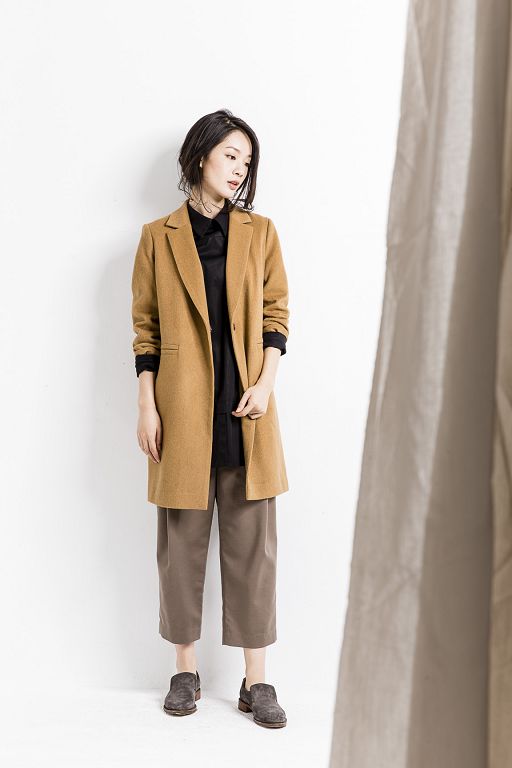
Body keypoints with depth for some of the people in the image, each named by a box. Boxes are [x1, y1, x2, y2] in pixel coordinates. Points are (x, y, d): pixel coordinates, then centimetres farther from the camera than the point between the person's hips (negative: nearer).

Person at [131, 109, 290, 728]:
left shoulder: (260, 232, 9)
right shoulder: (158, 236, 5)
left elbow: (276, 311, 7)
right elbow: (145, 327, 3)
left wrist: (265, 383, -7)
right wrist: (146, 407, -4)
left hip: (245, 404, 1)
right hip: (182, 406, -1)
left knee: (253, 541, 3)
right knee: (182, 539, 6)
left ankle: (256, 679, 14)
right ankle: (185, 669, 23)